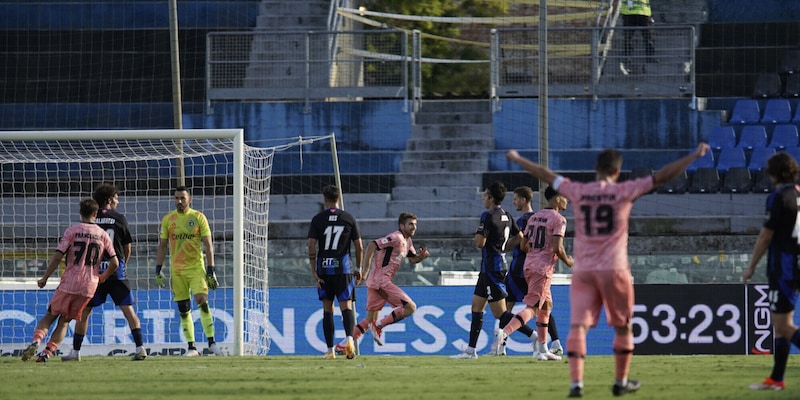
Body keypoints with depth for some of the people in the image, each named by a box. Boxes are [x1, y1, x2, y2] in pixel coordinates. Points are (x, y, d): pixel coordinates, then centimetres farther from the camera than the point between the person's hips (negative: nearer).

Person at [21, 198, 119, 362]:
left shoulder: (72, 231, -3)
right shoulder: (103, 235, 6)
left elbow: (57, 256, -10)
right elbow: (114, 262, 4)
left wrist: (45, 278, 0)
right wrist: (102, 278, 21)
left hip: (69, 284, -3)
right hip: (89, 287, 3)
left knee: (50, 316, 9)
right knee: (64, 321, 14)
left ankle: (36, 341, -16)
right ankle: (48, 352, 1)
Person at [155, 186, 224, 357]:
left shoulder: (198, 218, 0)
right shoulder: (168, 219, 6)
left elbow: (208, 245, 0)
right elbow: (162, 246, 12)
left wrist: (211, 270, -6)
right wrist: (158, 270, 5)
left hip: (196, 268, -3)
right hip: (177, 270, 3)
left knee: (202, 301, -18)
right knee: (183, 310, 2)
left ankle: (211, 343, -15)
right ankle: (191, 347, 7)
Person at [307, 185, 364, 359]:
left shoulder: (317, 219, 1)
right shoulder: (348, 218, 3)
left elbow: (311, 246, -5)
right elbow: (359, 247, 3)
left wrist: (314, 272, -3)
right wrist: (358, 268, 15)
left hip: (323, 268, 0)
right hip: (343, 268, 0)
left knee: (327, 309, 9)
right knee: (346, 306, -4)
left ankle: (330, 350, 10)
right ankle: (349, 337, -30)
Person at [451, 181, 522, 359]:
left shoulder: (488, 216, -17)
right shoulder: (506, 216, 10)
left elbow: (480, 243, -21)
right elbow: (519, 237, 19)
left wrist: (477, 235, 1)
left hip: (492, 269, -10)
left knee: (500, 313, -10)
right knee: (476, 307, 15)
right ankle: (471, 350, 18)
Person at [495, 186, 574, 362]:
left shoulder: (534, 217, 14)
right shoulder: (558, 219, -9)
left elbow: (523, 246, 14)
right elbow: (557, 248, -17)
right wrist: (568, 261, 0)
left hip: (529, 264, 8)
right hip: (544, 268, -8)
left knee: (546, 305, 19)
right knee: (532, 307, -9)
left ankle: (542, 349, 21)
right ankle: (505, 331, -28)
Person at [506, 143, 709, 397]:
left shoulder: (578, 192, 3)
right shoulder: (624, 191, -3)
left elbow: (545, 175, 15)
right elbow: (663, 176, -3)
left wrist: (517, 159, 29)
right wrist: (695, 156, 2)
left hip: (583, 271, 1)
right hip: (614, 270, -1)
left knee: (578, 326, -5)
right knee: (623, 327, 16)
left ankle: (576, 383, -20)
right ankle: (621, 382, 24)